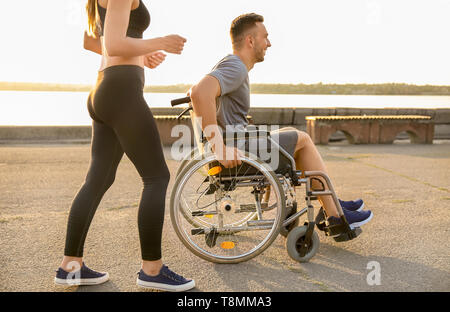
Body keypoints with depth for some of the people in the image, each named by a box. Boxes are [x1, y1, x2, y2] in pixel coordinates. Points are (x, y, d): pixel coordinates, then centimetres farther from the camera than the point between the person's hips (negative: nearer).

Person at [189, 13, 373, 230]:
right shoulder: (236, 68, -17)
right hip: (236, 150, -11)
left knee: (291, 133, 20)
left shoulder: (230, 65, 17)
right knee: (302, 140, 2)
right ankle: (334, 214, 9)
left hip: (234, 141, 11)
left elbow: (194, 90, 27)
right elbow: (200, 93, -36)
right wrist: (219, 147, -36)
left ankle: (332, 204, 21)